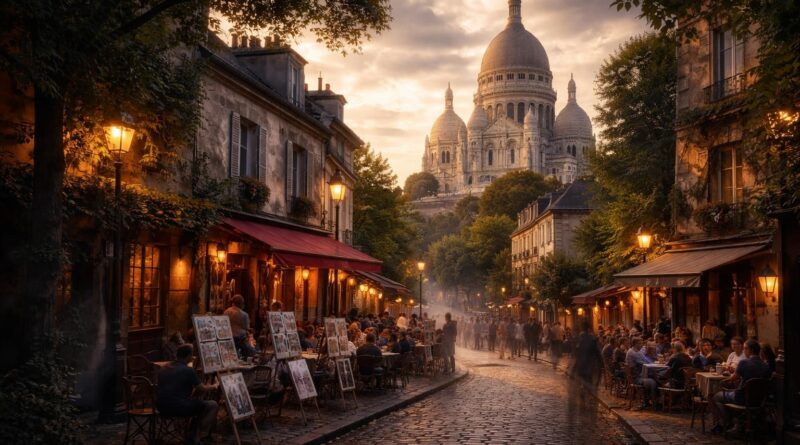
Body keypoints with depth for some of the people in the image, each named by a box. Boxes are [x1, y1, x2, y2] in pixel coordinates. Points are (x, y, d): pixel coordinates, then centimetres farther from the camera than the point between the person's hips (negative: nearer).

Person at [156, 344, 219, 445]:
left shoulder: (164, 369, 12)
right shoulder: (188, 371, -9)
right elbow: (203, 389, 0)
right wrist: (214, 386, 22)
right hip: (178, 407, -8)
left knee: (198, 404, 29)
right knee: (212, 405, 5)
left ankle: (191, 435, 25)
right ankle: (198, 437, 5)